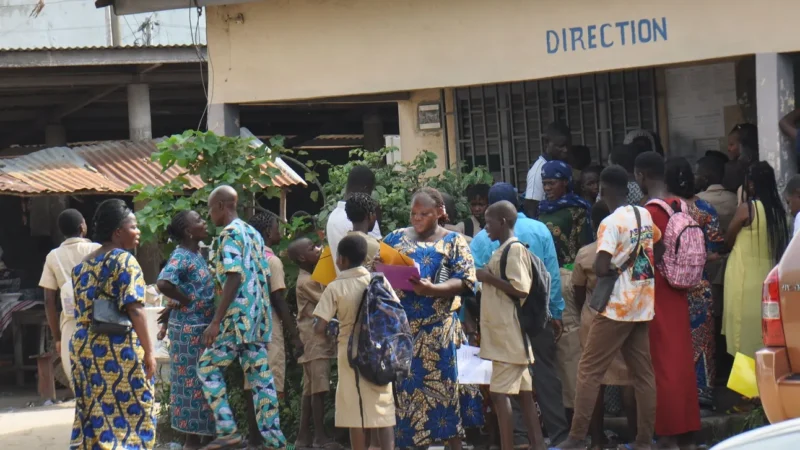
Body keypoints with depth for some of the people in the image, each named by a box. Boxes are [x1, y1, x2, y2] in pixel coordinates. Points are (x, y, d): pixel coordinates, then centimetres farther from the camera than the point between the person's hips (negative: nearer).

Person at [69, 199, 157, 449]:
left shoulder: (83, 265, 14)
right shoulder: (124, 260, -9)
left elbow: (82, 311, 17)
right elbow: (134, 309, -16)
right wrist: (149, 351, -14)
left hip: (82, 346, 7)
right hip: (119, 347, -7)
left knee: (93, 417, 10)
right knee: (130, 413, 0)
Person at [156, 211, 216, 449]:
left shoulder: (197, 255, 12)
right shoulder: (181, 257, -16)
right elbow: (163, 283, -32)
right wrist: (185, 300, -18)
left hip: (202, 329, 9)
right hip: (189, 330, -9)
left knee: (200, 382, 13)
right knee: (192, 382, -4)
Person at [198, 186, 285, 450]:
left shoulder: (229, 234, -9)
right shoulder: (253, 233, 18)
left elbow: (234, 278, -19)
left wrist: (216, 322, -20)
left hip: (239, 316, -8)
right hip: (259, 317, 8)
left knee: (208, 366, 1)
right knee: (261, 377, 7)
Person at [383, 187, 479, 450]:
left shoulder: (453, 242, 6)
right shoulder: (396, 238, 16)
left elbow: (464, 282, -4)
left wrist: (431, 289, -20)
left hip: (437, 330, -3)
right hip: (400, 327, 3)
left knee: (443, 385, -5)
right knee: (402, 386, 1)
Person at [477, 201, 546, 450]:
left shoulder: (514, 249, -12)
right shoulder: (503, 250, 17)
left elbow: (521, 289, -20)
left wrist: (488, 278, -14)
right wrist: (487, 279, 11)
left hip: (509, 334, -10)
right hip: (502, 333, 10)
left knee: (500, 392, -11)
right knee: (523, 392, 9)